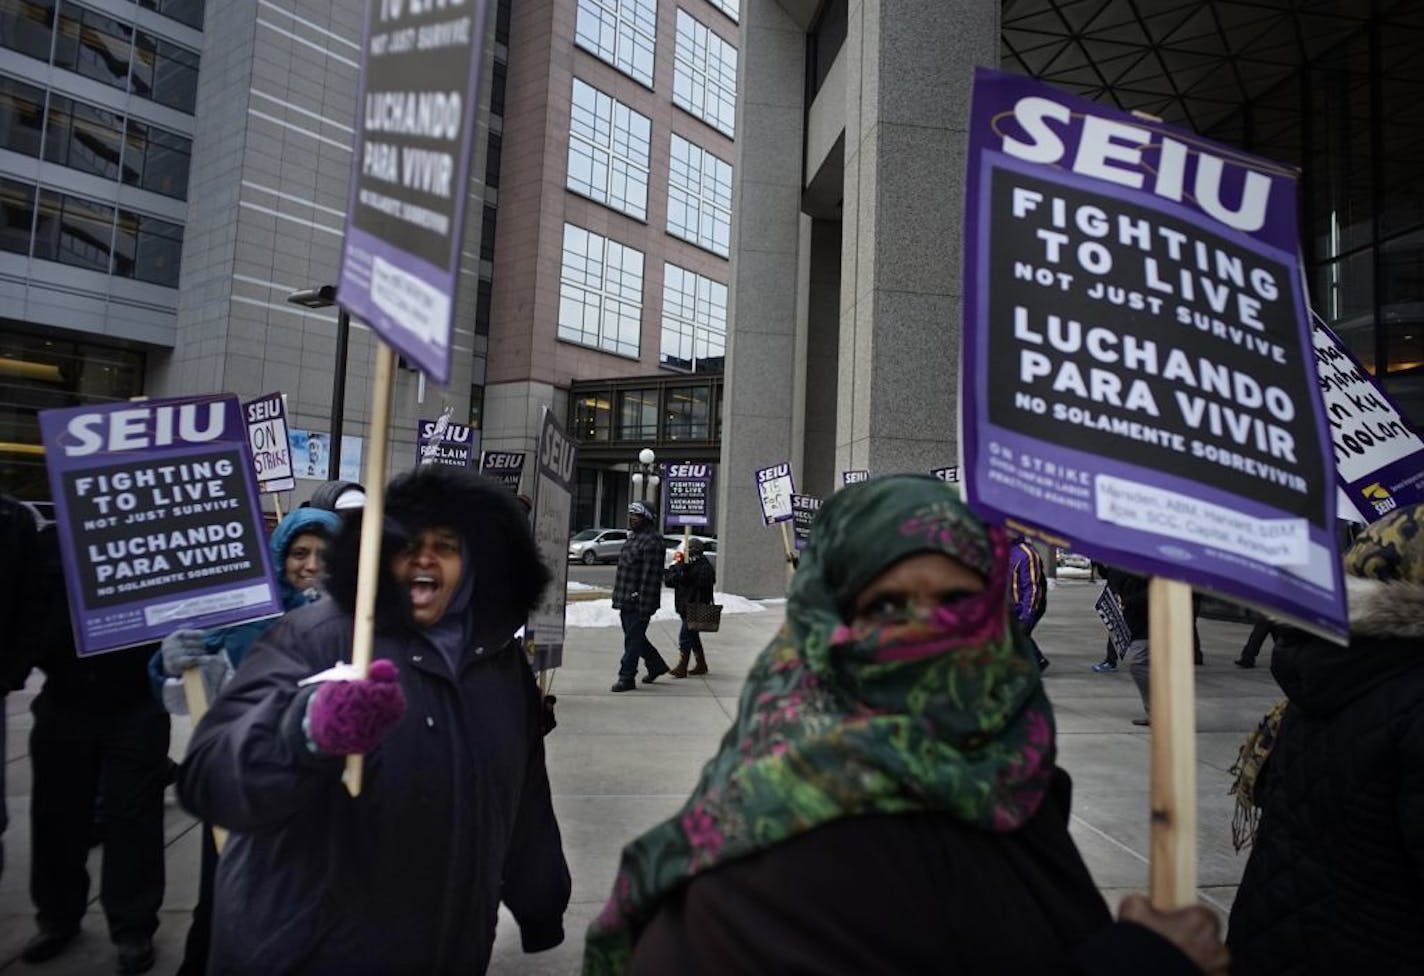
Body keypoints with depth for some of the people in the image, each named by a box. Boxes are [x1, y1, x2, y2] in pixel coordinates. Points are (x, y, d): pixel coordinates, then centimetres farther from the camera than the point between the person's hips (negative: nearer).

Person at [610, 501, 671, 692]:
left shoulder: (651, 542, -16)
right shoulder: (633, 537, 16)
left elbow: (650, 576, -21)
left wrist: (644, 605, -23)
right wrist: (620, 597, 21)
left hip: (638, 602, -10)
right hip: (626, 601, 10)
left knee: (633, 640, -2)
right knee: (634, 637, 18)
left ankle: (626, 678, 6)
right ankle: (656, 665, 34)